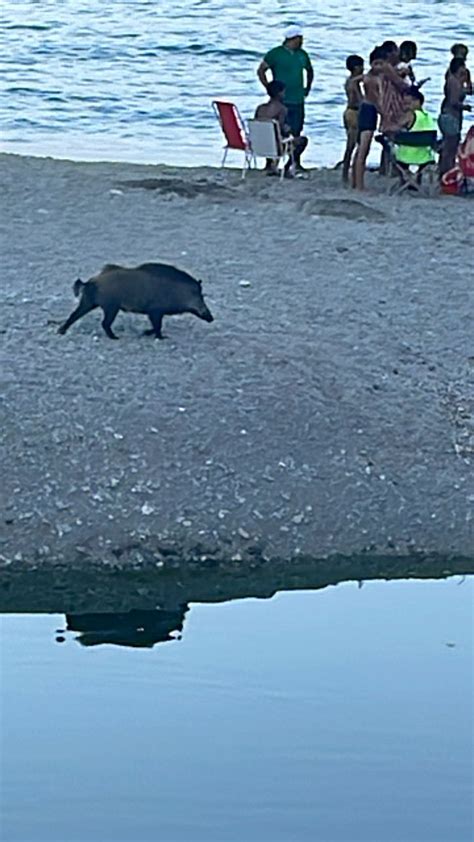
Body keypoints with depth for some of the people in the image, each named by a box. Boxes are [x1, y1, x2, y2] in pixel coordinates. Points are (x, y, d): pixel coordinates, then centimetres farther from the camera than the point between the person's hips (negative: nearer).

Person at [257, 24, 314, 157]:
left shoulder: (302, 55, 12)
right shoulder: (275, 53, -5)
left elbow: (309, 71, 29)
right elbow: (261, 71, -3)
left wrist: (307, 88, 18)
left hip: (298, 101, 6)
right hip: (281, 101, -6)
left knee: (296, 133, 8)